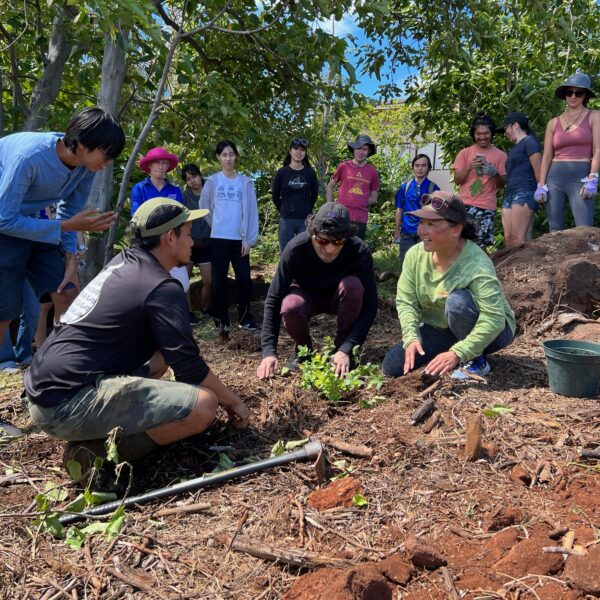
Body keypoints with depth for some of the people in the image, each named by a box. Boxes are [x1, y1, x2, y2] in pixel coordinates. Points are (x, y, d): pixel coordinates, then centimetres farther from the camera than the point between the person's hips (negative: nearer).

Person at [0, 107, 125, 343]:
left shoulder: (87, 166, -13)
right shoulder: (29, 157, -33)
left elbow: (69, 212, -1)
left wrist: (71, 260, -9)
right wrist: (69, 226, -29)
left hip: (33, 222, 6)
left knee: (67, 294, -4)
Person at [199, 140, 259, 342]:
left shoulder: (245, 182, 2)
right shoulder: (212, 181, 1)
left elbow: (251, 211, 1)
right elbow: (204, 208, 10)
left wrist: (249, 239, -4)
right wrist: (217, 225, 10)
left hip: (240, 239, 1)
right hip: (219, 239, 0)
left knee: (244, 279, 2)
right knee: (219, 281, 1)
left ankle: (245, 318, 19)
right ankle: (222, 324, 8)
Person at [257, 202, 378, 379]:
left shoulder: (360, 251, -31)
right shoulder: (296, 248, -31)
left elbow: (369, 305, -30)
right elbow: (274, 299, -30)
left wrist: (346, 349, -38)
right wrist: (269, 351, -38)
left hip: (339, 298, 1)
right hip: (308, 296, 0)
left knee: (353, 285, -34)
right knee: (290, 307, -34)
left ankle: (341, 347, -11)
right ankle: (303, 349, -1)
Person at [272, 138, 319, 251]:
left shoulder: (310, 172, 2)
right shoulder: (282, 172, 0)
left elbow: (314, 194, 11)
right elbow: (275, 196, 6)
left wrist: (308, 210, 8)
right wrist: (283, 211, 6)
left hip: (305, 220, 1)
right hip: (286, 220, -1)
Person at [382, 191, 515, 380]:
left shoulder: (477, 264, -30)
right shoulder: (415, 255, -12)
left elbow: (494, 319, -35)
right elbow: (405, 301, -11)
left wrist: (457, 354, -42)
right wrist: (411, 338, -28)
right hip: (441, 329, 5)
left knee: (458, 300, -36)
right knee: (391, 367, -8)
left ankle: (476, 361, -12)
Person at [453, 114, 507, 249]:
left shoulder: (500, 155, 7)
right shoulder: (465, 153, 8)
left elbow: (502, 183, 7)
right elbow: (457, 180, 4)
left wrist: (494, 173, -14)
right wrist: (469, 167, -13)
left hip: (486, 207, -1)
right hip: (465, 205, 1)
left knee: (481, 245, -5)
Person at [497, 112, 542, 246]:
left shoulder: (529, 142, 1)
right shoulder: (514, 148, 27)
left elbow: (539, 172, -5)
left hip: (524, 193, -9)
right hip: (510, 194, 9)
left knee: (518, 241, -16)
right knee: (508, 239, -1)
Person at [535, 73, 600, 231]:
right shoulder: (553, 123, 14)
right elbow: (546, 156, 11)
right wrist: (541, 185, 2)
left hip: (581, 177, -3)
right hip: (554, 178, 3)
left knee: (584, 230, -14)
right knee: (555, 229, 1)